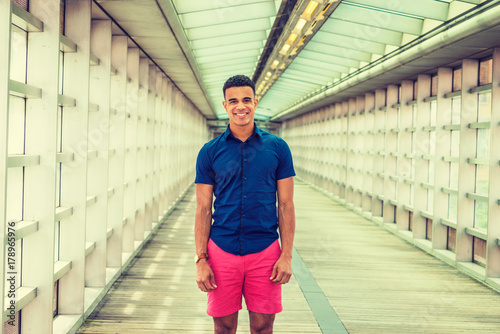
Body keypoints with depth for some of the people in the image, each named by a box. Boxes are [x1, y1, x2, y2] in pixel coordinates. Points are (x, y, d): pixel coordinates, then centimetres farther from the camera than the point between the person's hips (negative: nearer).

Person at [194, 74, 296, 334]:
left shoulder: (277, 147, 2)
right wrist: (201, 260, -4)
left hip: (265, 252, 0)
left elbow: (286, 205, 3)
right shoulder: (210, 151, 2)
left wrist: (287, 256, -3)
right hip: (222, 251, 0)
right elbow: (203, 210, 3)